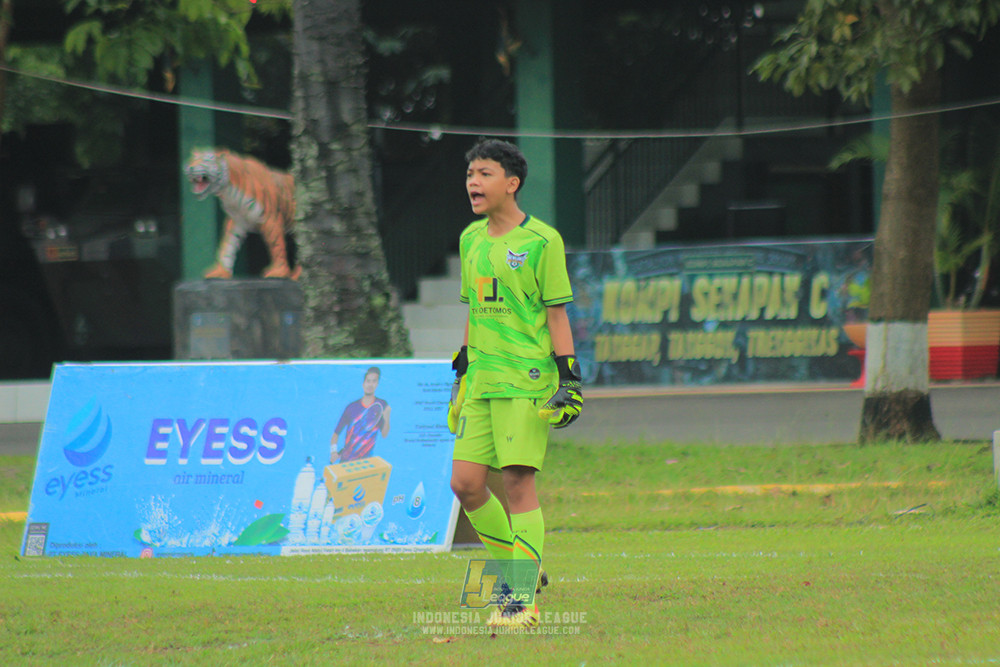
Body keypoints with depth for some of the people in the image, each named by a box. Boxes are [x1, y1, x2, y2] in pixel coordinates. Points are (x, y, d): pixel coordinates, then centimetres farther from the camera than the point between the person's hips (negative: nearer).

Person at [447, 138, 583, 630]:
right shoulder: (471, 240, 14)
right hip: (482, 383, 7)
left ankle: (524, 599, -4)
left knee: (517, 480, -9)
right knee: (465, 483, 0)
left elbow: (557, 313, -5)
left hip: (527, 380, -7)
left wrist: (567, 377, -9)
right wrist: (463, 371, 21)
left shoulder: (541, 240, -5)